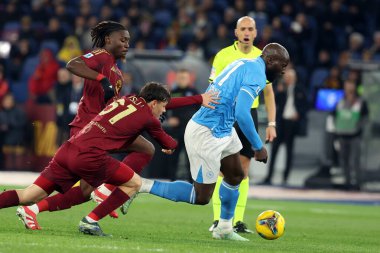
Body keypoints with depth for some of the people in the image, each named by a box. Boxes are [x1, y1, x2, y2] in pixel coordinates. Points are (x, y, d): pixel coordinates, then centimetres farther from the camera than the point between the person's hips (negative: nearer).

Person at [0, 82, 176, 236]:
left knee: (30, 196, 7)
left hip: (68, 148, 7)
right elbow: (167, 144, 22)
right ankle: (90, 221, 3)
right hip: (89, 157, -7)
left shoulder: (125, 100, 21)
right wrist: (172, 145, 46)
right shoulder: (148, 118, 6)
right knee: (134, 183, 9)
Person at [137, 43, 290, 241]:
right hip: (207, 135, -10)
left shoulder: (243, 64, 13)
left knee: (236, 175, 21)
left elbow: (209, 93, 18)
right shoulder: (257, 75, -15)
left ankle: (224, 228, 33)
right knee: (201, 198, -1)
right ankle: (143, 186, -1)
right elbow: (242, 113, -25)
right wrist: (258, 147, -17)